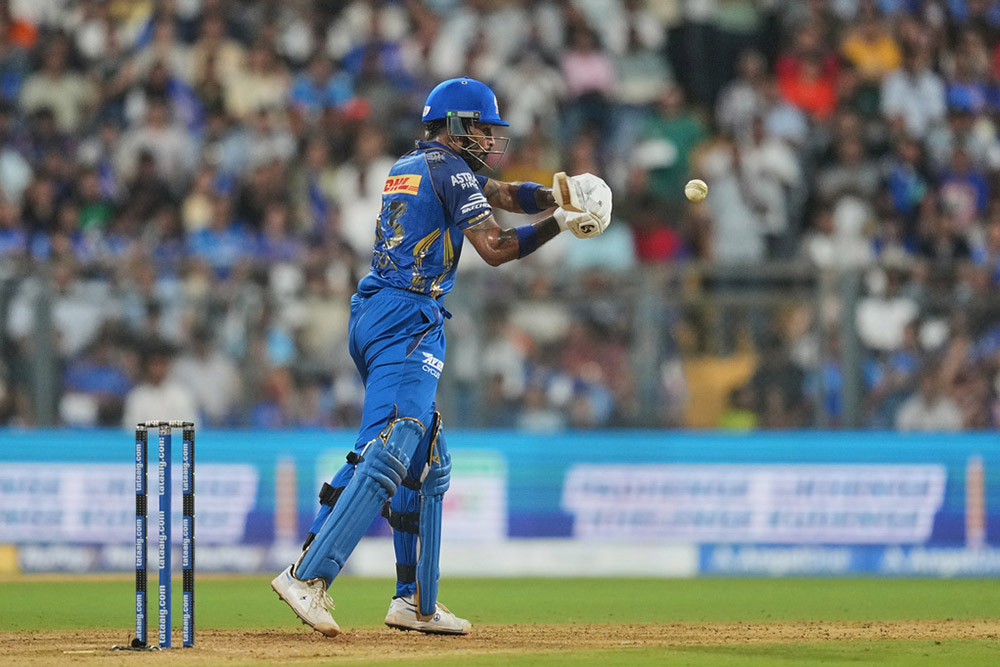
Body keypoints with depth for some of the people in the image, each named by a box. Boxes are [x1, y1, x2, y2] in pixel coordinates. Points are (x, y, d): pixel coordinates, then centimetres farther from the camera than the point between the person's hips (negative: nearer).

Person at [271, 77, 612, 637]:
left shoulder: (409, 167, 24)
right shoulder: (453, 170, -4)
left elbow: (501, 193, 22)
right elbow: (494, 248, -11)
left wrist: (557, 195, 5)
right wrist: (560, 223, -4)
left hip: (371, 317, 10)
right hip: (408, 318, -10)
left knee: (428, 463, 15)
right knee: (390, 455, -19)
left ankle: (417, 601, 14)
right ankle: (309, 577, -30)